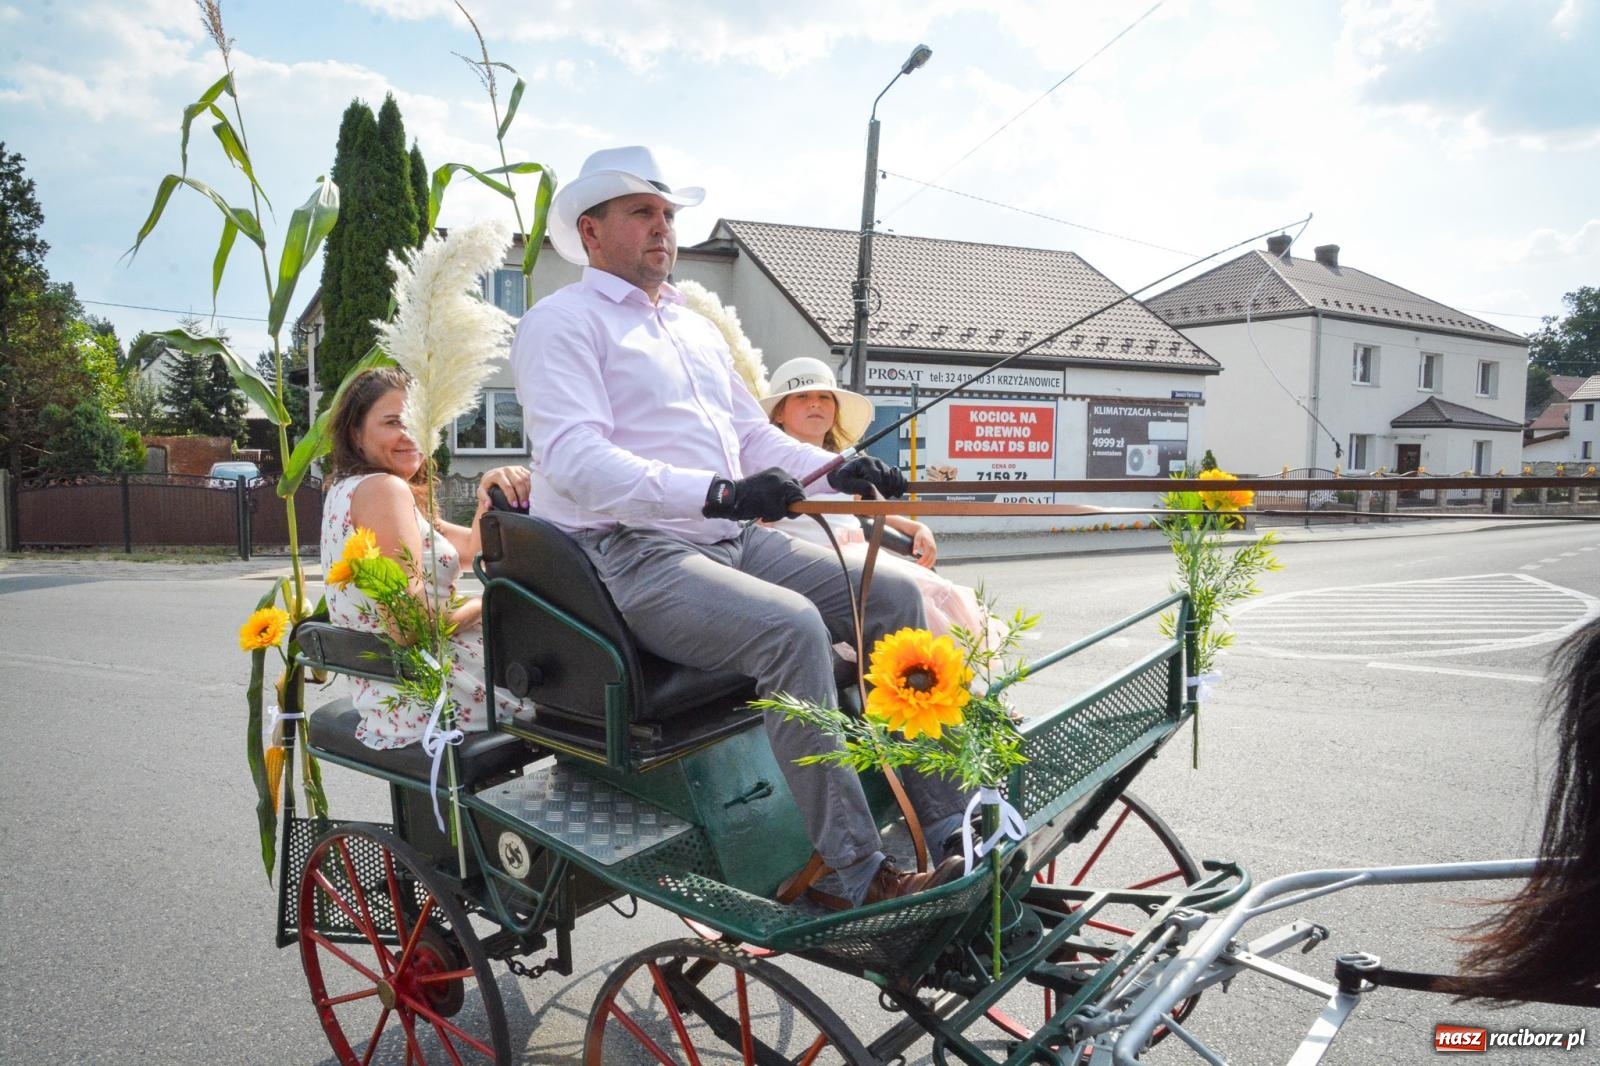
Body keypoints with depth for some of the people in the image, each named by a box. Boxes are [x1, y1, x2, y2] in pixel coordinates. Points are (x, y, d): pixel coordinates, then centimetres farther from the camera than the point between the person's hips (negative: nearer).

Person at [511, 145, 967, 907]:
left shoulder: (696, 328, 25)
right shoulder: (562, 322, -1)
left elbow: (753, 435, 24)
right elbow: (574, 457, -17)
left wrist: (835, 469, 2)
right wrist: (714, 493, -30)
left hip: (735, 540, 8)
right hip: (628, 555, -8)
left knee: (893, 596, -7)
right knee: (790, 626, -31)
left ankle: (949, 822, -2)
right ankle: (855, 872, -22)